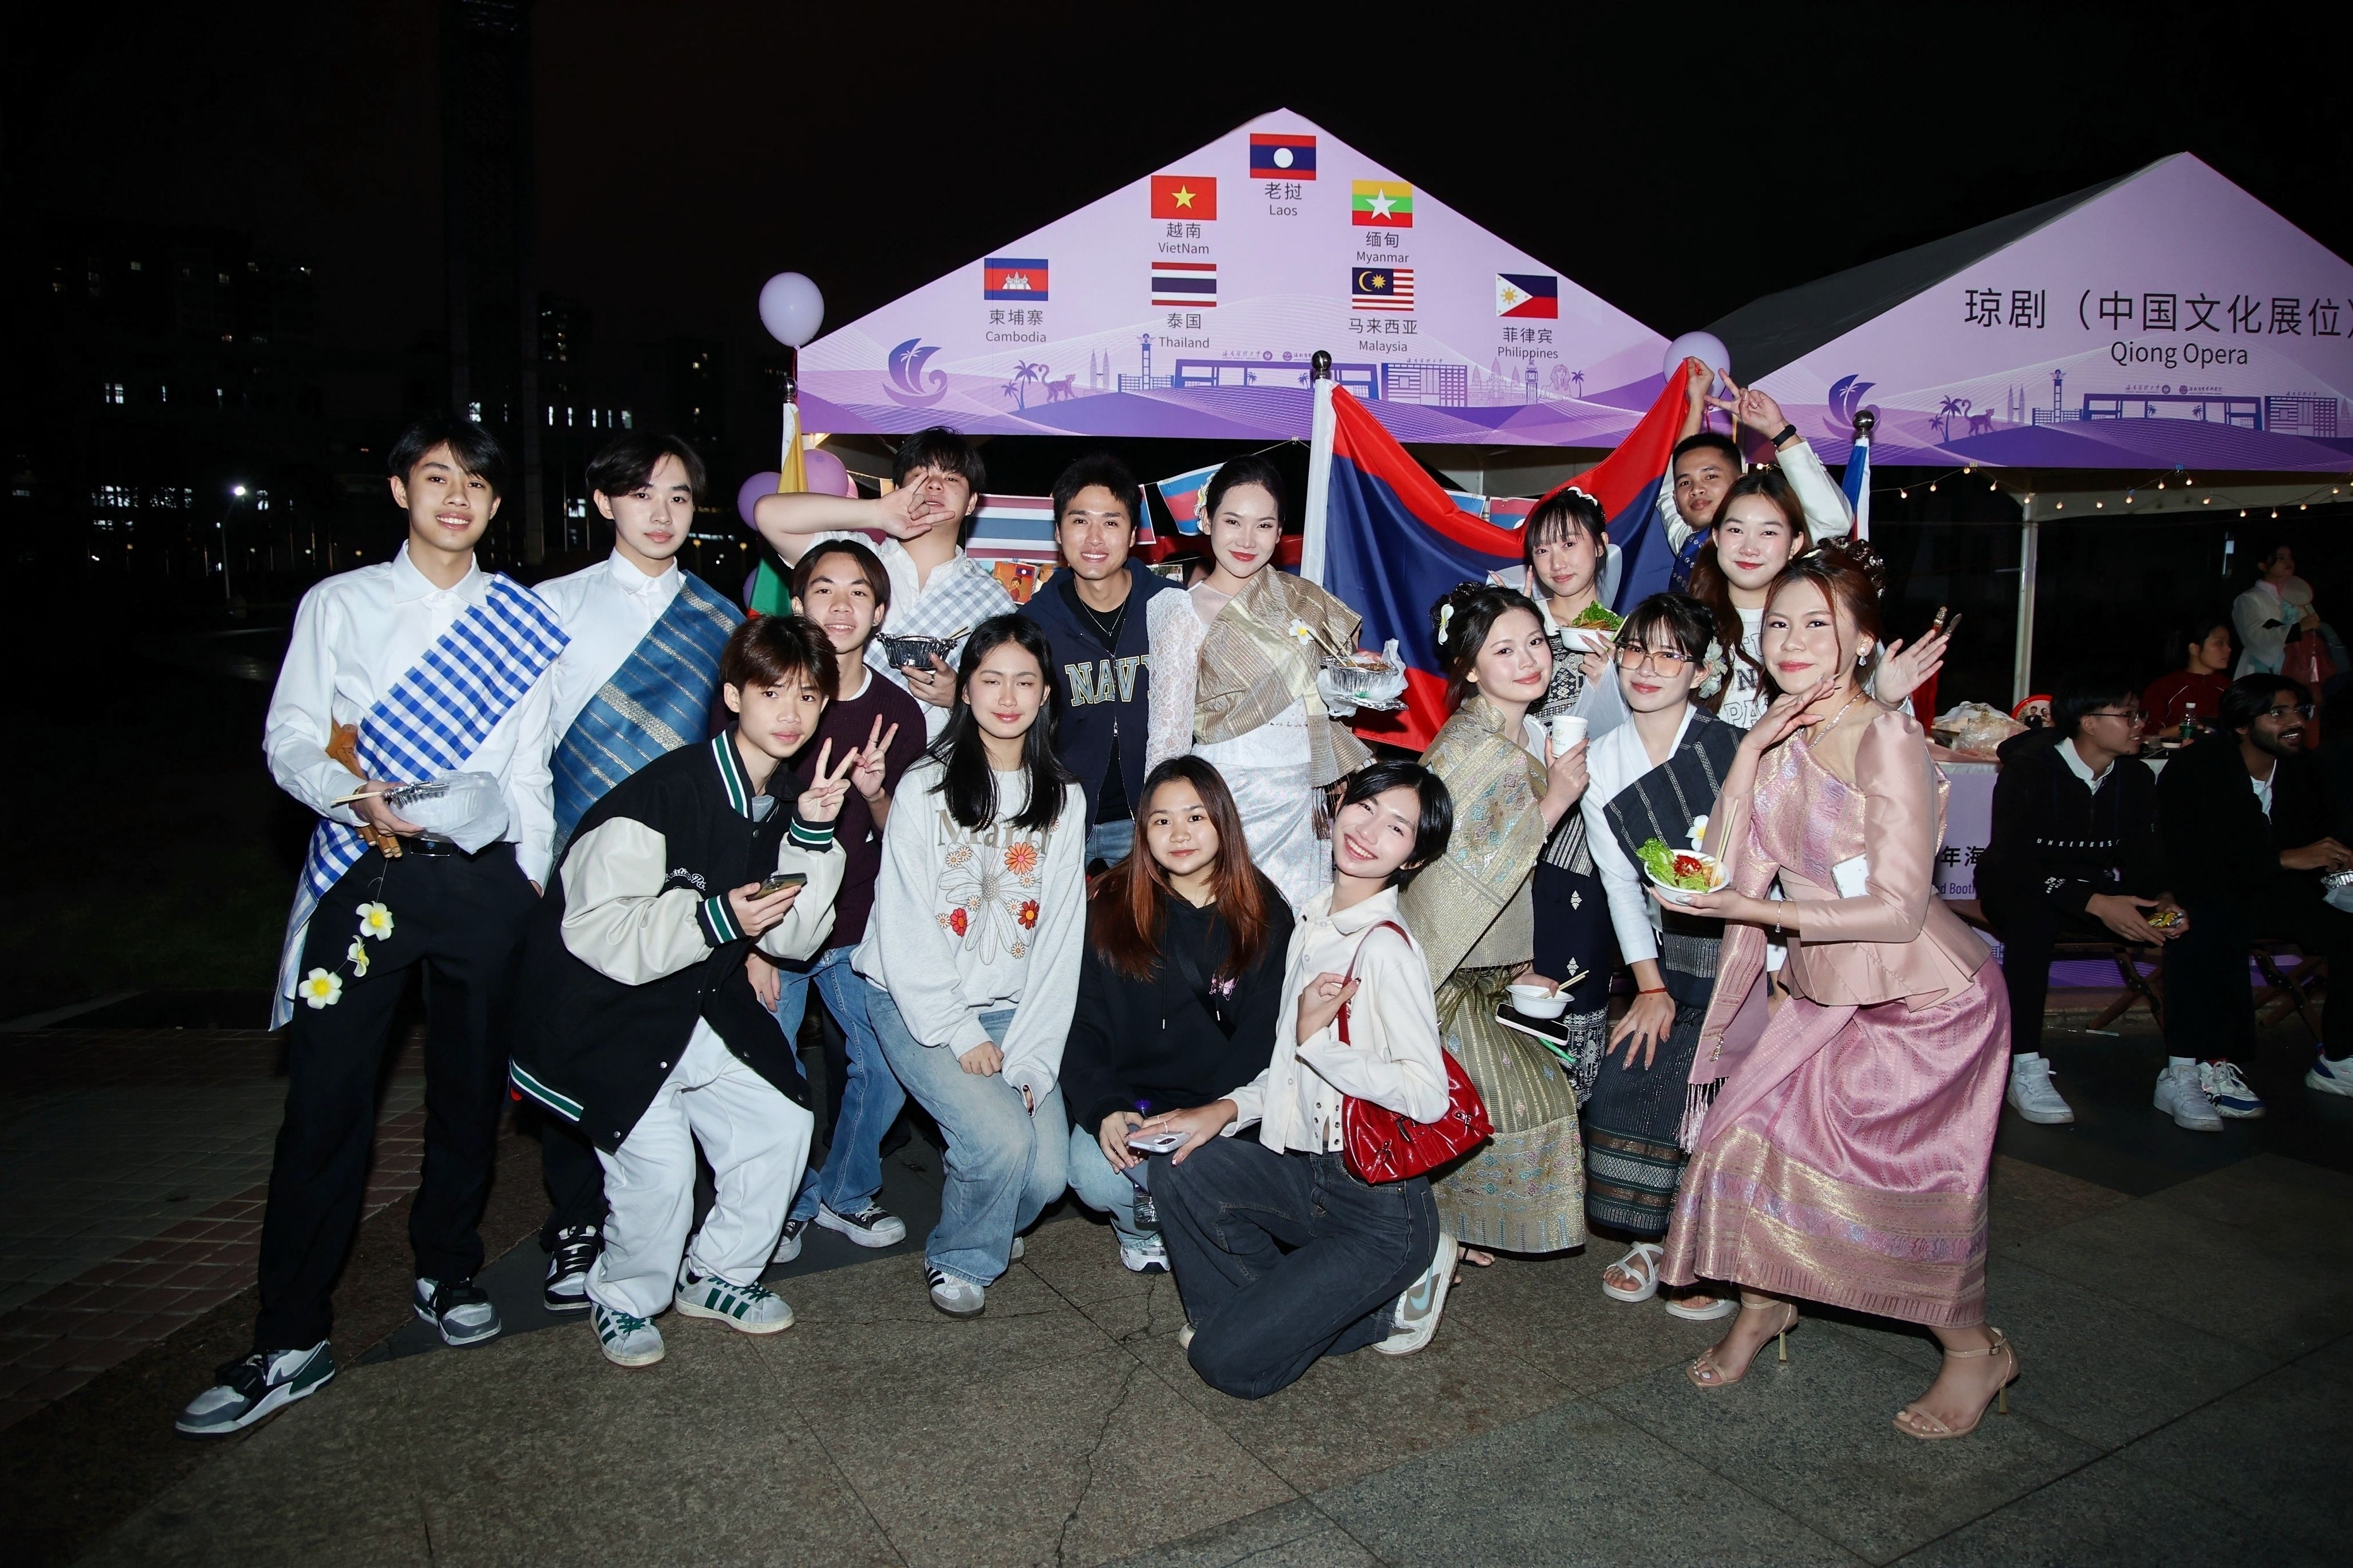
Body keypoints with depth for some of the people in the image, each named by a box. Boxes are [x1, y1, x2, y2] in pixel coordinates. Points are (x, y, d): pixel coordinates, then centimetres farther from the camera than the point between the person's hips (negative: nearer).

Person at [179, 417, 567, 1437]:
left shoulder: (517, 618, 12)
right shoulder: (341, 604, 10)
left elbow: (529, 768, 12)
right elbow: (288, 738, 4)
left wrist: (531, 881, 6)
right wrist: (353, 796, -16)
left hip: (483, 873, 2)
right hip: (365, 869, -1)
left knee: (471, 1091, 9)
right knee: (325, 1100, -5)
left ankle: (447, 1275, 29)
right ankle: (289, 1343, 5)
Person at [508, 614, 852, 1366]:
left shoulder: (786, 797, 1)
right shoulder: (663, 793, -23)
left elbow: (792, 938, -1)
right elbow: (595, 929, -24)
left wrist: (814, 835, -13)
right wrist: (716, 920, -32)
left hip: (708, 1003, 7)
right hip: (612, 1013, -7)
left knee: (782, 1126, 3)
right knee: (658, 1164, -16)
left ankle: (719, 1275, 27)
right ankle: (624, 1302, 14)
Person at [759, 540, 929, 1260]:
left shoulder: (900, 713, 1)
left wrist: (875, 795, -18)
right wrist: (747, 943, -10)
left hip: (859, 929, 3)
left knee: (888, 1070, 2)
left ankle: (843, 1192, 28)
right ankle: (778, 1206, 24)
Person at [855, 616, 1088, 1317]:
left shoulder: (1064, 799, 4)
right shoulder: (925, 789, -6)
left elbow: (1061, 937, 1)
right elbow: (904, 928, -8)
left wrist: (1032, 1055, -6)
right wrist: (959, 1034, -13)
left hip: (1016, 1009, 3)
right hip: (920, 1004, -3)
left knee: (1048, 1174, -11)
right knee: (1002, 1141, -22)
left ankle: (987, 1228, 24)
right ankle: (959, 1260, 9)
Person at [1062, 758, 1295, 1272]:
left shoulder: (1265, 915, 1)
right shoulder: (1112, 906, 0)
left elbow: (1262, 1037, -3)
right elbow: (1083, 1027, -2)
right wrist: (1104, 1110, -20)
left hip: (1221, 1107, 0)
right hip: (1125, 1098, 0)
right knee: (1094, 1177, -29)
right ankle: (1139, 1228, 9)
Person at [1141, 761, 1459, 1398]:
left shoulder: (1386, 947, -20)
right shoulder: (1313, 922, 7)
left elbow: (1429, 1095, -22)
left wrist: (1316, 1039, -23)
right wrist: (1231, 1107, -2)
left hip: (1382, 1207, -8)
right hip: (1309, 1169, 8)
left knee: (1229, 1364, -11)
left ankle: (1383, 1305, 10)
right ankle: (1259, 1310, 8)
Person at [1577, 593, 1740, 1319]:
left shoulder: (1734, 749, -15)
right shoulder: (1600, 766, -1)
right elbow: (1621, 884, 4)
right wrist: (1650, 985, 2)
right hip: (1672, 955, 4)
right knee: (1623, 1085, -1)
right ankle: (1648, 1242, 20)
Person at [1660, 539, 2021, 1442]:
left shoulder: (1886, 740, -20)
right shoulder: (1783, 740, 3)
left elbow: (1898, 909, -23)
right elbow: (1728, 868, -7)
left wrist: (1757, 911, -25)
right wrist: (1752, 750, -12)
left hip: (1924, 1000, -7)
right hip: (1824, 994, 7)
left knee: (1912, 1175, 2)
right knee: (1749, 1139, 2)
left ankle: (1975, 1350, 29)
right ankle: (1763, 1303, 28)